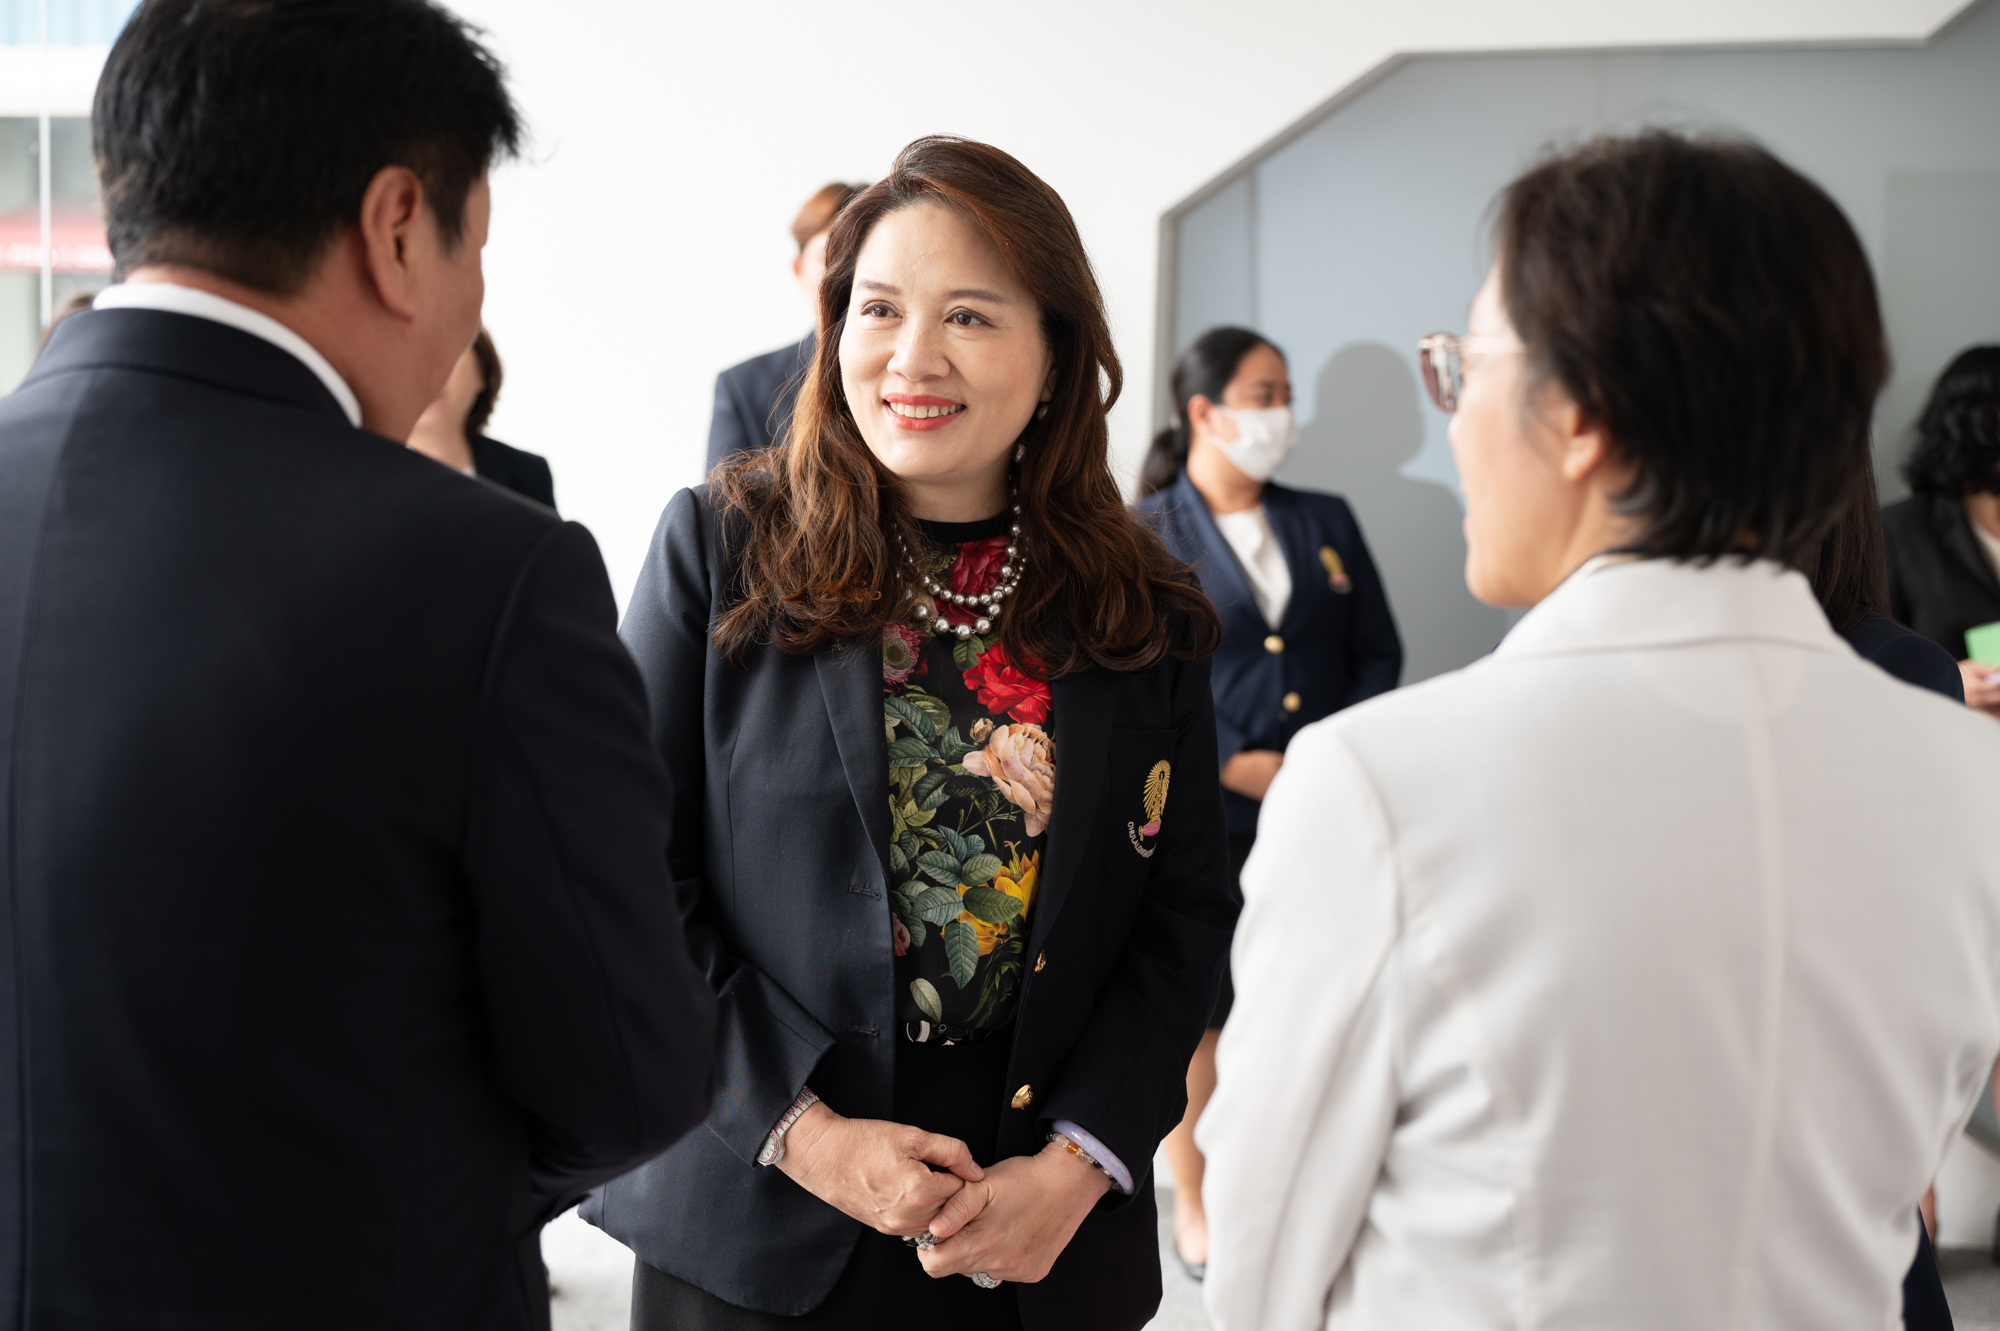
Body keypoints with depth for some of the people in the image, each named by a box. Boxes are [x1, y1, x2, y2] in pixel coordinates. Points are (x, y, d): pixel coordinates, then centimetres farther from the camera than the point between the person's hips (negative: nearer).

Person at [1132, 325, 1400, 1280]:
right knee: (1197, 1009, 6)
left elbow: (1378, 652, 10)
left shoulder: (1325, 523, 12)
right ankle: (1193, 1207, 20)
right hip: (1199, 817, -3)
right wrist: (1231, 764, -14)